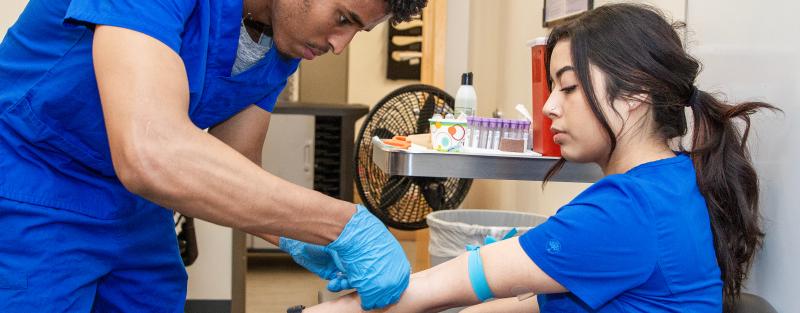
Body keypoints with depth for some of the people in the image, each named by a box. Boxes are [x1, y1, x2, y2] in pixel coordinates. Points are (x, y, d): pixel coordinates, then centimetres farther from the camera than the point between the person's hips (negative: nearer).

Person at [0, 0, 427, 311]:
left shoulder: (286, 42, -6)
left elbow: (234, 173, 2)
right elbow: (149, 154, -43)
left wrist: (296, 240, -18)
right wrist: (346, 226, -39)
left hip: (137, 213, 7)